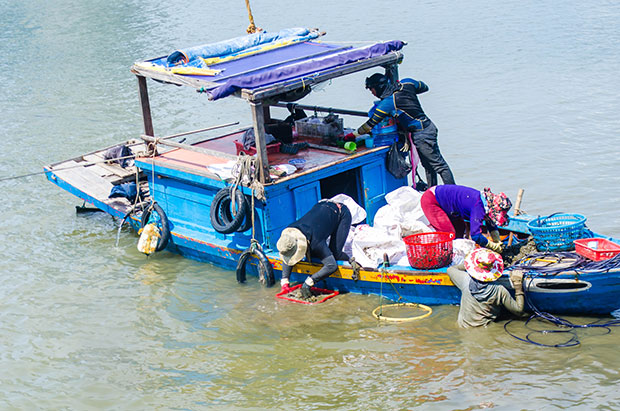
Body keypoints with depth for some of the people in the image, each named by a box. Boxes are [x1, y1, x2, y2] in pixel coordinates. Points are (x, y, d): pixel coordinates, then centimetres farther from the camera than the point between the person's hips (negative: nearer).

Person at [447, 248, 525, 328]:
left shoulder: (466, 280, -16)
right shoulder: (499, 290, -22)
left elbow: (450, 269, 7)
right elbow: (519, 310, -10)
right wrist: (518, 285, -8)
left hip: (463, 325, 2)